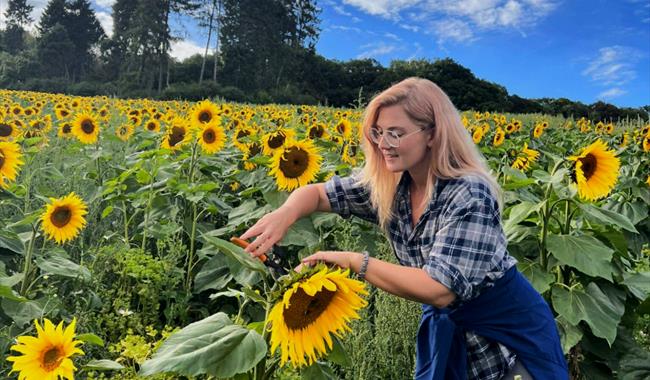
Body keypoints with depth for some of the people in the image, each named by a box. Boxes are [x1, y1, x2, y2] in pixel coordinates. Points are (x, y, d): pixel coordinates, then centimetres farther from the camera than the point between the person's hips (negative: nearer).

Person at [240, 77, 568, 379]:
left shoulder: (470, 195, -29)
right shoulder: (387, 184, -11)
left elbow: (438, 289, -35)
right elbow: (317, 192, -5)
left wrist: (351, 261, -33)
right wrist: (285, 214, -28)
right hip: (446, 327, 5)